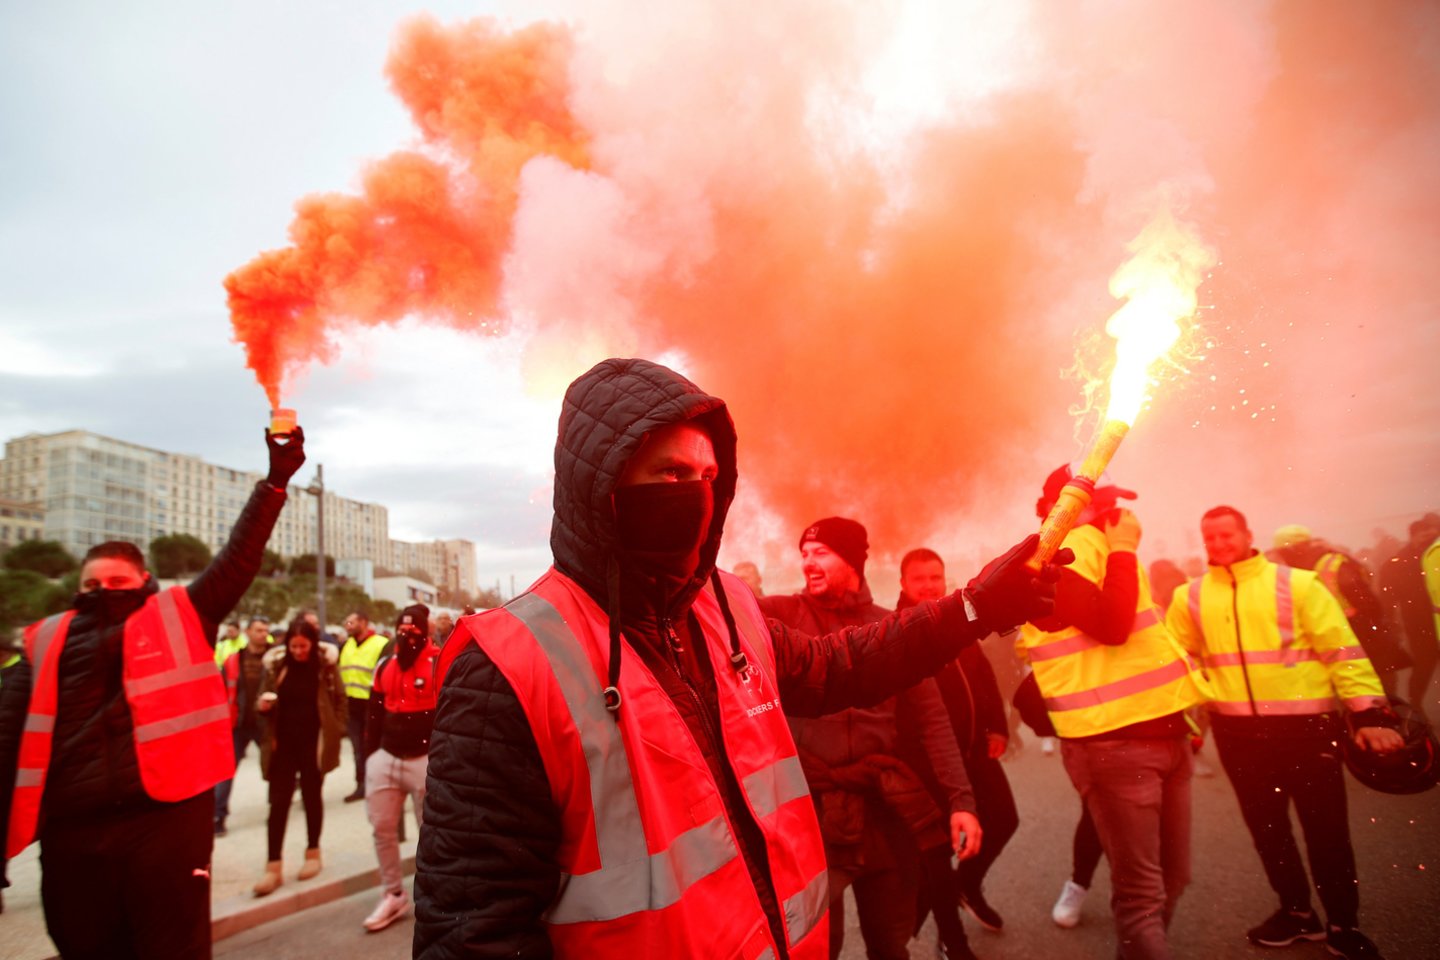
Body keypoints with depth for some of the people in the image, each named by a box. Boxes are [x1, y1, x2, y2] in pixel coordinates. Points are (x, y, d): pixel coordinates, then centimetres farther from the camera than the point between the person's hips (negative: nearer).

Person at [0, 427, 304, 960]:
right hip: (72, 830, 3)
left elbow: (240, 557, 2)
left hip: (168, 814, -2)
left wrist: (275, 480, -5)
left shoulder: (181, 615, 8)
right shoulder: (47, 642, 13)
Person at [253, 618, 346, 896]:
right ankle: (273, 866, 3)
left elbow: (340, 698, 1)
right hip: (282, 743, 1)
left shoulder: (326, 665, -5)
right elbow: (262, 700, 7)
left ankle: (313, 853, 27)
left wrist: (336, 731, -6)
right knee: (278, 802, 0)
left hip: (314, 742, -1)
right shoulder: (276, 665, -1)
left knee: (311, 797, 12)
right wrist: (263, 706, -16)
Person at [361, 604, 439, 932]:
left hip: (426, 760, -6)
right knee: (382, 829, 11)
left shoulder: (440, 664, -11)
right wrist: (370, 754, 13)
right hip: (386, 758, 6)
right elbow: (375, 713, 15)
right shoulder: (385, 666, 8)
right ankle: (393, 895, 26)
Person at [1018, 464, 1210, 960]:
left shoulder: (1101, 549, 18)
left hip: (1159, 729, 9)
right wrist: (1124, 550, -14)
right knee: (1142, 894, -5)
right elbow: (1113, 626, -22)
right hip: (1112, 740, -9)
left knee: (1170, 879, 18)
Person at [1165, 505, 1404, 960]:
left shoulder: (1296, 583, -4)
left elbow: (1342, 651, -5)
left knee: (1325, 827, 7)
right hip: (1238, 730, 3)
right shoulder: (1190, 597, 4)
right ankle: (1296, 911, 33)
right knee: (1266, 827, 14)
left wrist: (1370, 713, -12)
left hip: (1307, 724, -3)